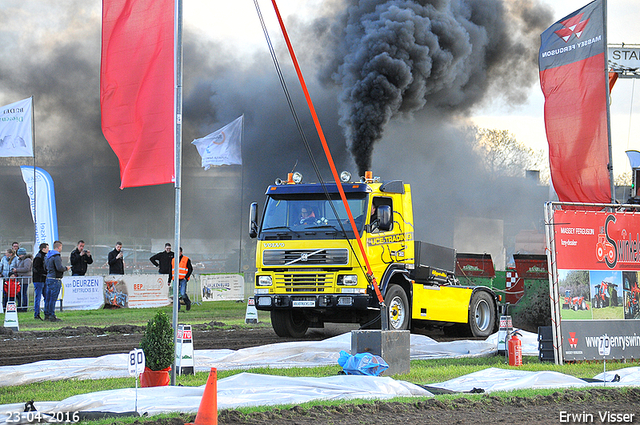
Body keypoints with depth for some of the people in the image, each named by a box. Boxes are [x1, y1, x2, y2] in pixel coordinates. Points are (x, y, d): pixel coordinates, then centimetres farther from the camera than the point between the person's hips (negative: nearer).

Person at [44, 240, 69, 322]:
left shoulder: (48, 256, 15)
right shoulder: (56, 256, -15)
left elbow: (45, 267, 23)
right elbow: (59, 268, -22)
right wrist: (66, 268, -5)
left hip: (49, 278, 9)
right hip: (55, 279, -9)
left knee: (48, 297, 13)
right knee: (53, 298, -7)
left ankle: (46, 315, 18)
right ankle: (52, 316, -6)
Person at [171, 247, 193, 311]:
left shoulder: (186, 259, 2)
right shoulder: (173, 260, 15)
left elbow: (190, 269, 2)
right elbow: (171, 270, 21)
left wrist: (186, 277, -9)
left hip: (183, 279, -4)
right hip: (176, 279, 4)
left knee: (182, 294, -13)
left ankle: (188, 303, 13)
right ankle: (177, 308, 3)